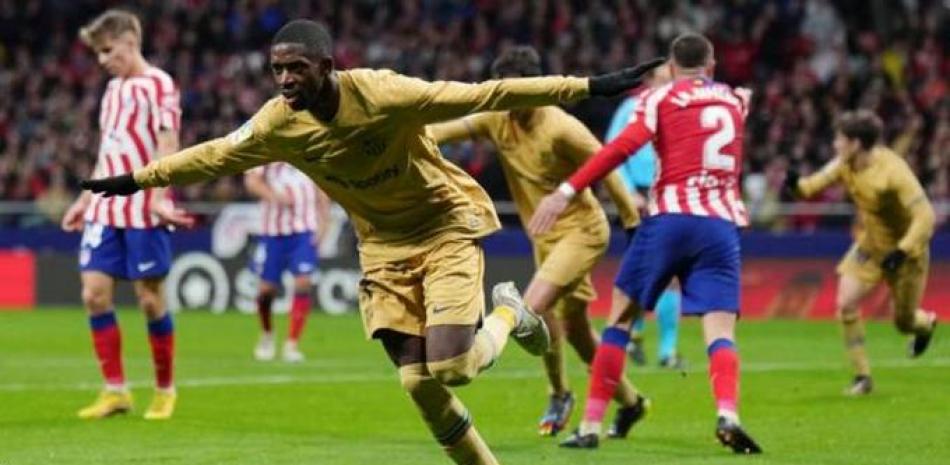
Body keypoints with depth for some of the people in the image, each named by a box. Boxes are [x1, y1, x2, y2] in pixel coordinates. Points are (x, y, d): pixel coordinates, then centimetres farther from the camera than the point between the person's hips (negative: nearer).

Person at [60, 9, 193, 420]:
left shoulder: (158, 85, -5)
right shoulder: (113, 89, 17)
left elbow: (167, 144, -14)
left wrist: (159, 196, -26)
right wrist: (86, 199, 23)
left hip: (144, 210, -7)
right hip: (106, 209, 7)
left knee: (150, 298, -2)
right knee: (94, 292, -3)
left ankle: (164, 390, 12)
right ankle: (115, 390, 3)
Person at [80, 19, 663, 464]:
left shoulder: (384, 95, -28)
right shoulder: (277, 124, -12)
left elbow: (487, 95, -27)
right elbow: (215, 155, 7)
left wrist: (588, 87, -28)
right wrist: (138, 180, 12)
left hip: (446, 226, -4)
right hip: (384, 244, 4)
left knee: (451, 367, -18)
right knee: (418, 382, -5)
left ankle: (508, 314, 15)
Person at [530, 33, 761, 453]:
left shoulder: (661, 98, 5)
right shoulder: (735, 101, 18)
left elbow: (622, 147, -9)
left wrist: (568, 190, -13)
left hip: (670, 217, -2)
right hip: (722, 225, 2)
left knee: (621, 316, 10)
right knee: (720, 329, -5)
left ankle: (590, 427, 8)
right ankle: (727, 414, -33)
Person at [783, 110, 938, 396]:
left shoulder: (892, 171, -30)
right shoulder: (845, 165, -10)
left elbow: (925, 216, -30)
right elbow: (815, 185, -3)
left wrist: (901, 252, -37)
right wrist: (796, 185, -27)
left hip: (904, 249, -5)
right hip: (869, 244, 5)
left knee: (903, 323, 8)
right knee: (846, 303, -13)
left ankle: (927, 324, 48)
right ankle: (862, 377, -2)